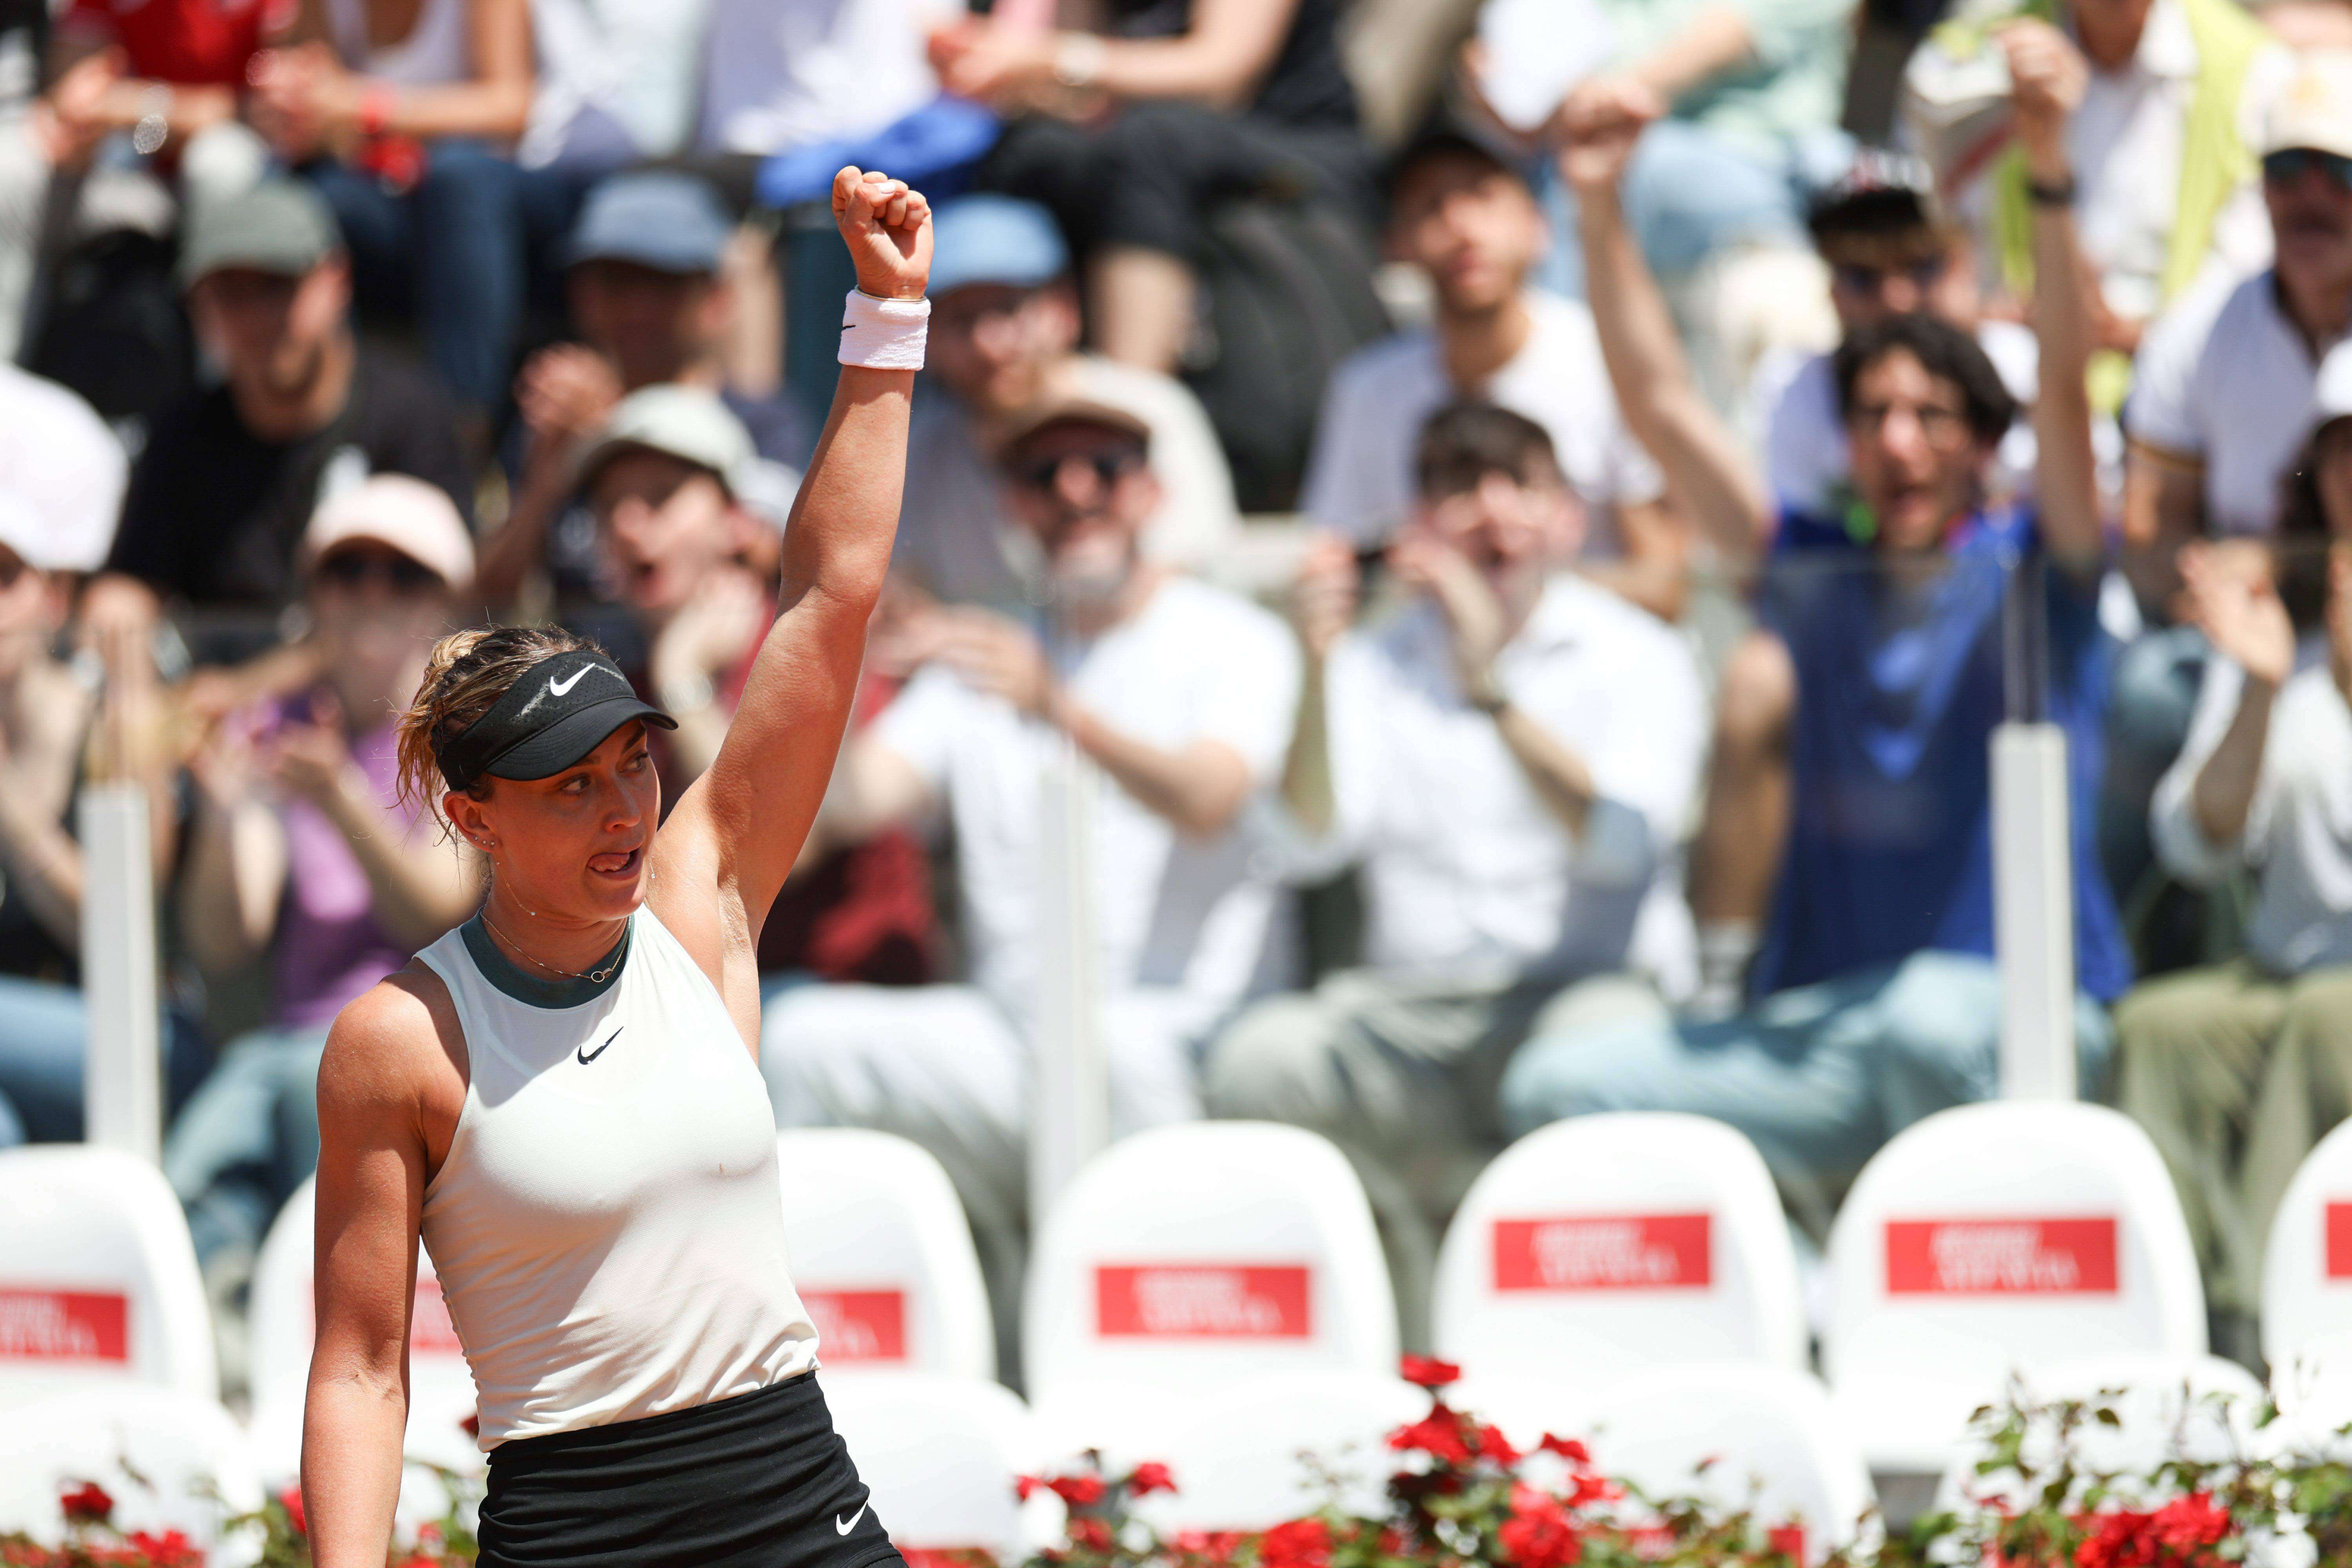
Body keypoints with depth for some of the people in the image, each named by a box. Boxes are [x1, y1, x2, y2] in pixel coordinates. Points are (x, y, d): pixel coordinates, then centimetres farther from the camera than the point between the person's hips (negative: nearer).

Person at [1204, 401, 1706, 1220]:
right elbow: (1306, 844, -2)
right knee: (1255, 1060, -28)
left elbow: (1622, 842, -13)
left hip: (1581, 986, -2)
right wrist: (1318, 673, -17)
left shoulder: (1637, 657, 5)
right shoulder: (1376, 666, 14)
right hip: (1405, 1010, 3)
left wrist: (1490, 689, -22)